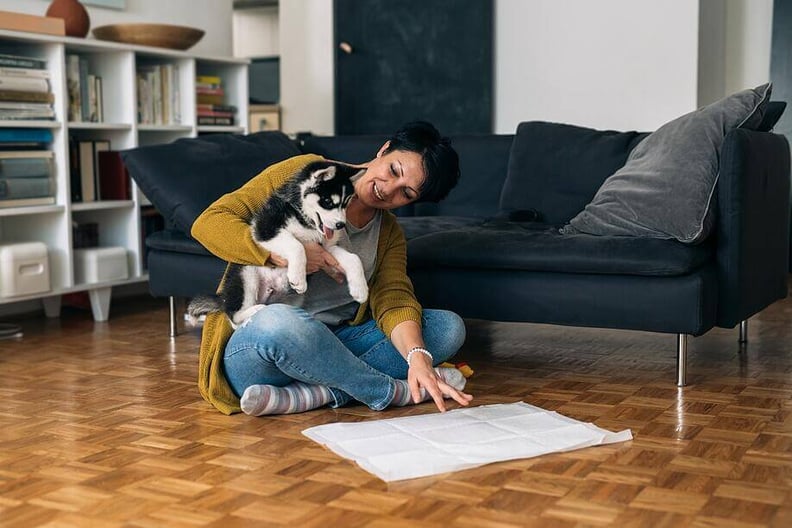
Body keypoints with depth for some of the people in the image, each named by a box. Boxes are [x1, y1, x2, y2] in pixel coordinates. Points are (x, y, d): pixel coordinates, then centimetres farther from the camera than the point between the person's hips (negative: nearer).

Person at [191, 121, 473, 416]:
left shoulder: (390, 234, 12)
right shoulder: (304, 174, -2)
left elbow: (394, 299, -7)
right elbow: (208, 223, -9)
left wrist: (418, 356, -28)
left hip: (331, 346, 5)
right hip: (253, 347, -5)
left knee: (449, 326, -13)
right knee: (278, 321, -40)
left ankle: (313, 394, -28)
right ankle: (395, 391, -20)